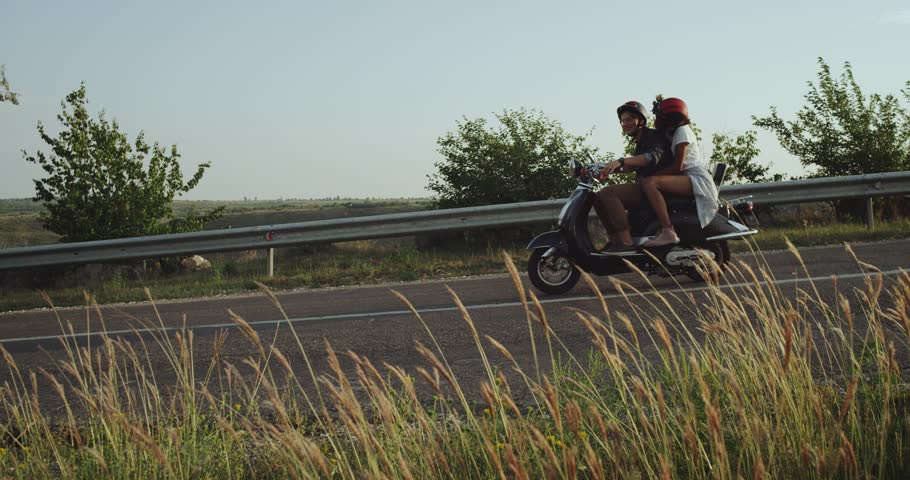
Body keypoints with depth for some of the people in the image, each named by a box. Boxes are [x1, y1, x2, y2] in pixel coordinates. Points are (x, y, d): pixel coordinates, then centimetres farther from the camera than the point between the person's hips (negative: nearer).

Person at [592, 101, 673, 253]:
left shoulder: (653, 136, -6)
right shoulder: (640, 142, 25)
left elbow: (653, 156, -26)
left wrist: (621, 161, -37)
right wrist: (609, 169, 19)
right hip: (644, 187, 10)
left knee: (607, 193, -25)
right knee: (599, 197, 4)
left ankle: (626, 242, -33)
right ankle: (615, 240, -10)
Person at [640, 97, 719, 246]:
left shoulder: (682, 130, -4)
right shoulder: (672, 133, 24)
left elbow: (677, 167, -13)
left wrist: (652, 174, -10)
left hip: (698, 179, -11)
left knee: (649, 183, -27)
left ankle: (667, 232, -37)